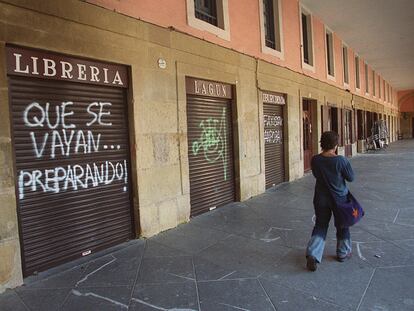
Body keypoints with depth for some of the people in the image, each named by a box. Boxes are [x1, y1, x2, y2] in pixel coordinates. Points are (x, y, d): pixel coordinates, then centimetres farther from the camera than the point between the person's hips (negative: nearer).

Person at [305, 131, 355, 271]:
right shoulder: (341, 160, -20)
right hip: (339, 198, -2)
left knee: (320, 225, 13)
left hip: (321, 199, 3)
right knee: (342, 226, 19)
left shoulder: (315, 160, -9)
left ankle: (312, 254, 0)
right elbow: (351, 178, -8)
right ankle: (343, 253, 35)